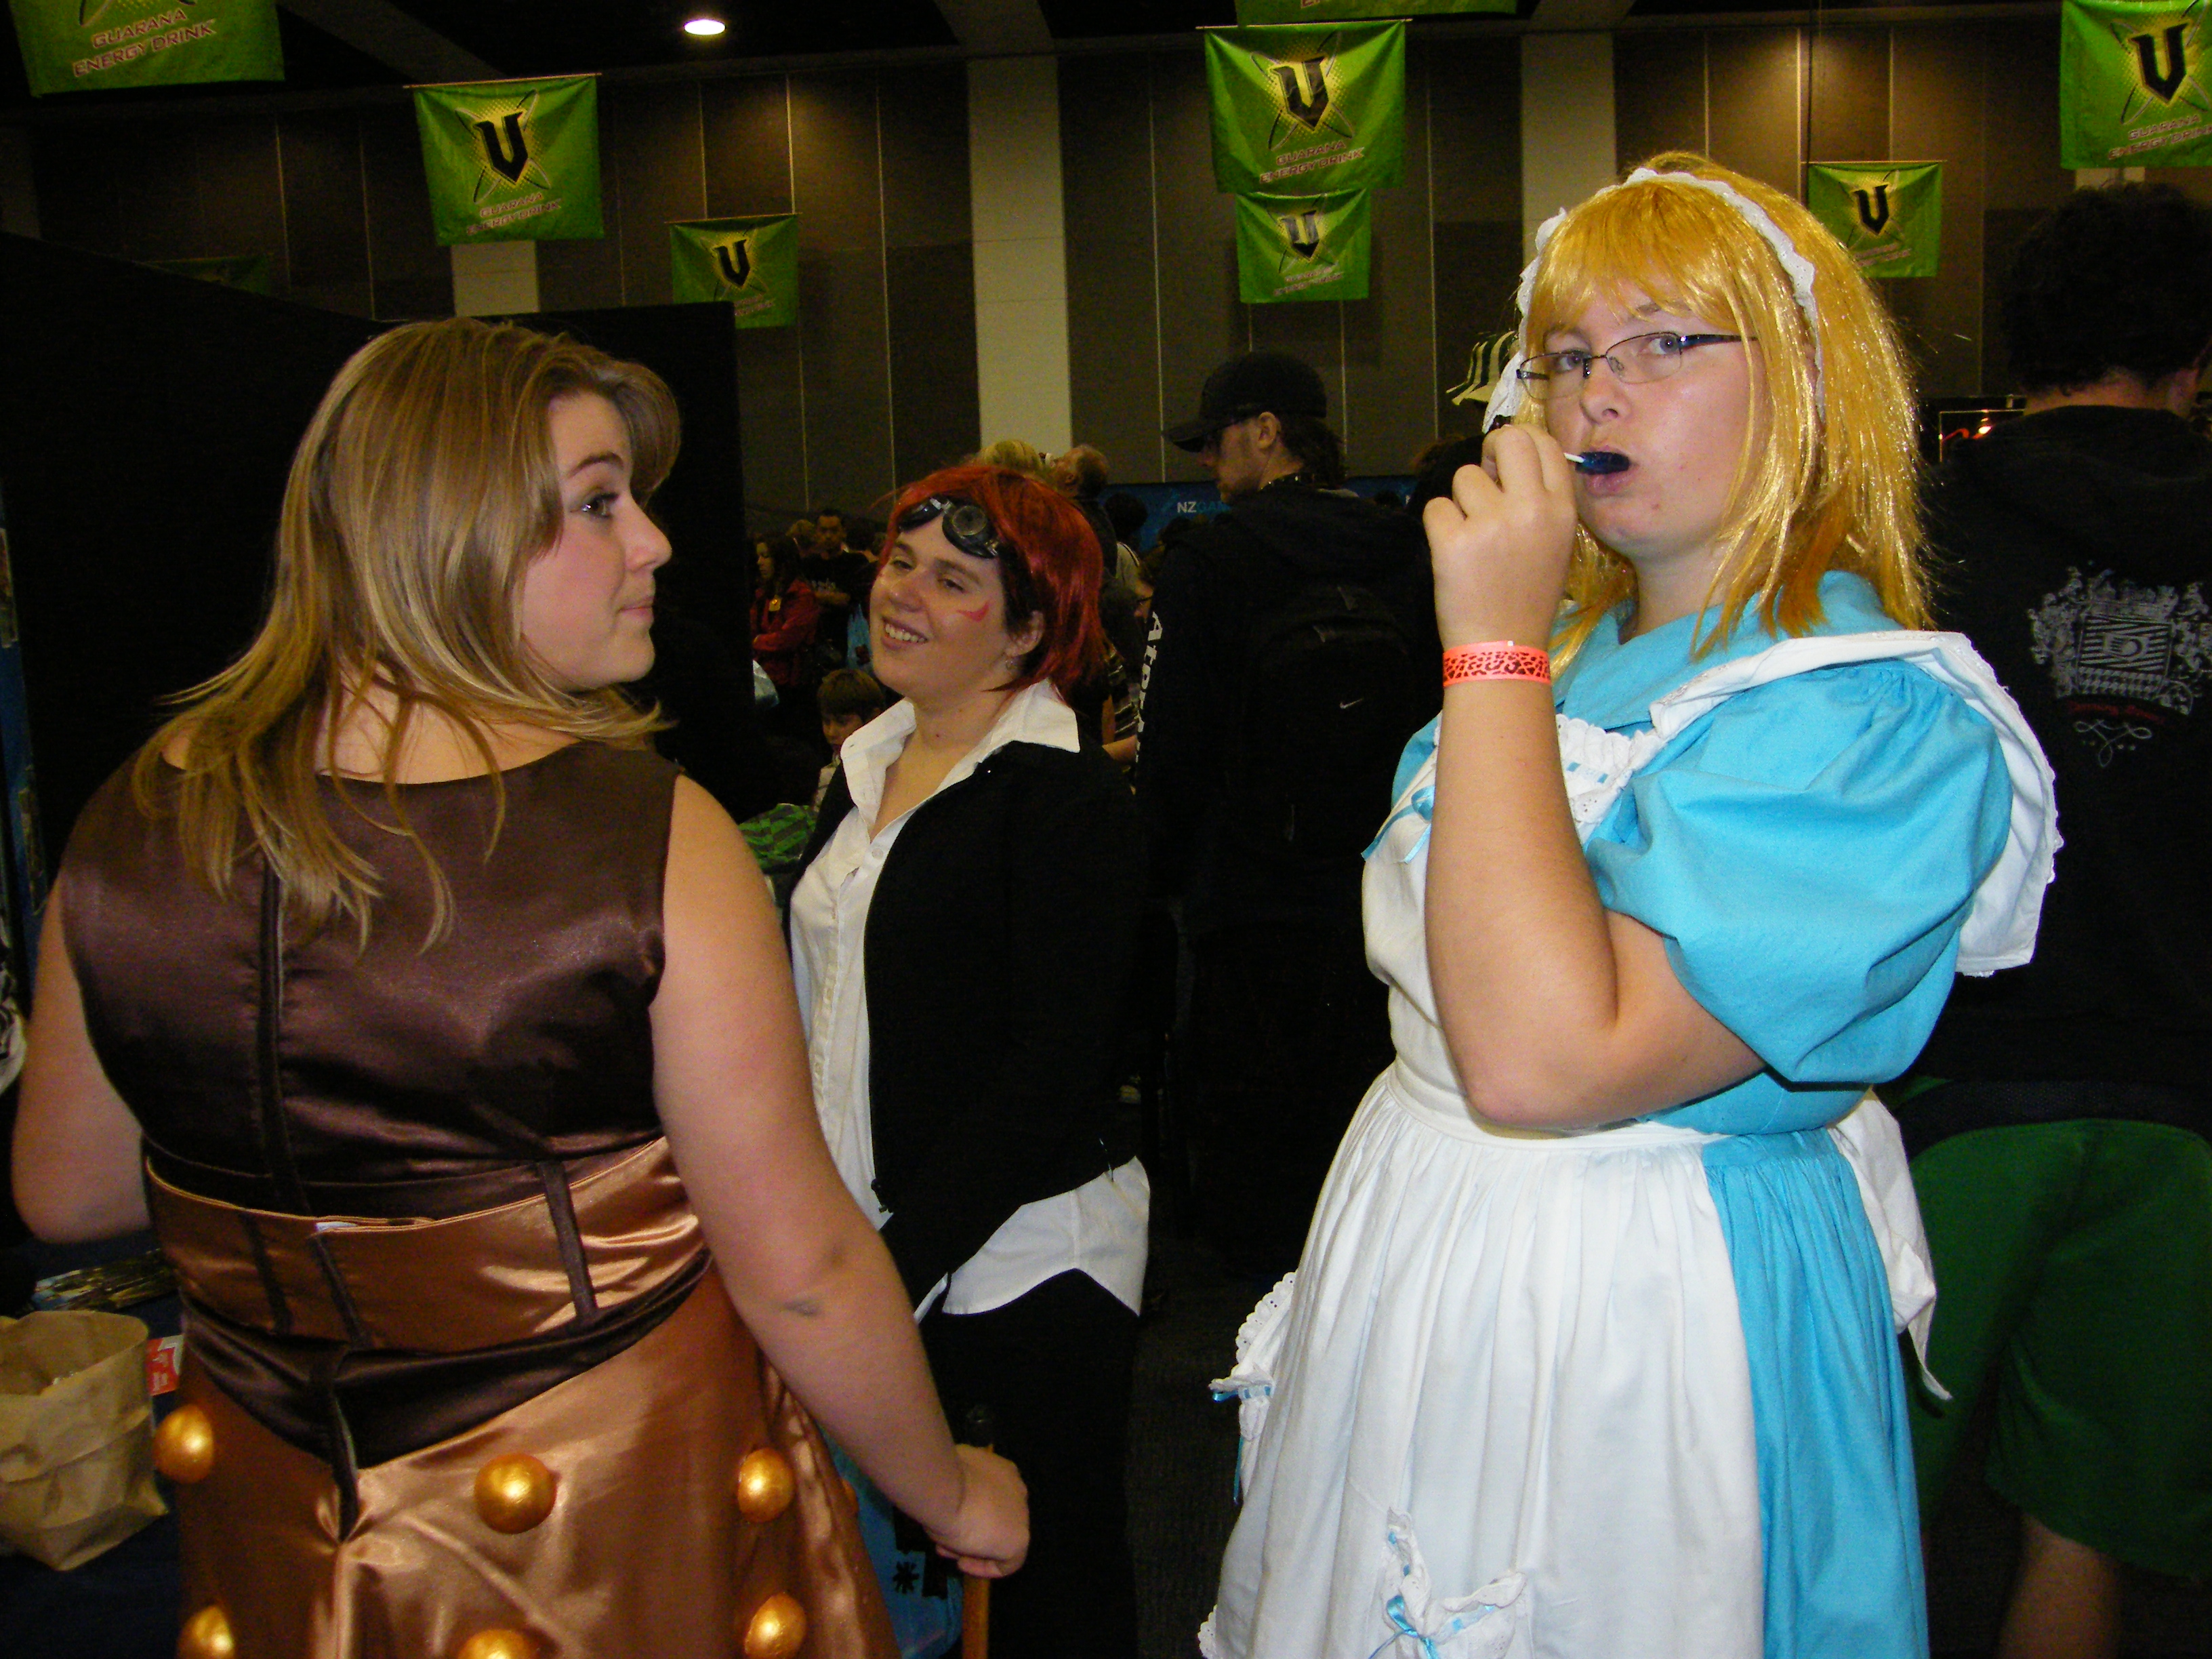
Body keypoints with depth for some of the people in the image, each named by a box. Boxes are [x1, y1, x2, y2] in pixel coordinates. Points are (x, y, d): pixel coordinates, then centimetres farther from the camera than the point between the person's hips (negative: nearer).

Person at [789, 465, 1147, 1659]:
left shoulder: (1065, 795, -14)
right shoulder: (865, 770, 9)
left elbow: (1060, 1066, -18)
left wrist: (906, 1252, -19)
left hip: (1015, 1259, -6)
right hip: (860, 1246, 6)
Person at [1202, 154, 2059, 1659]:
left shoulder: (1875, 718, -20)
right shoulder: (1570, 644, 6)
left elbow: (1541, 1060, -31)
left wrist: (1494, 649, -27)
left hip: (1628, 1302, -8)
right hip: (1419, 1244, 8)